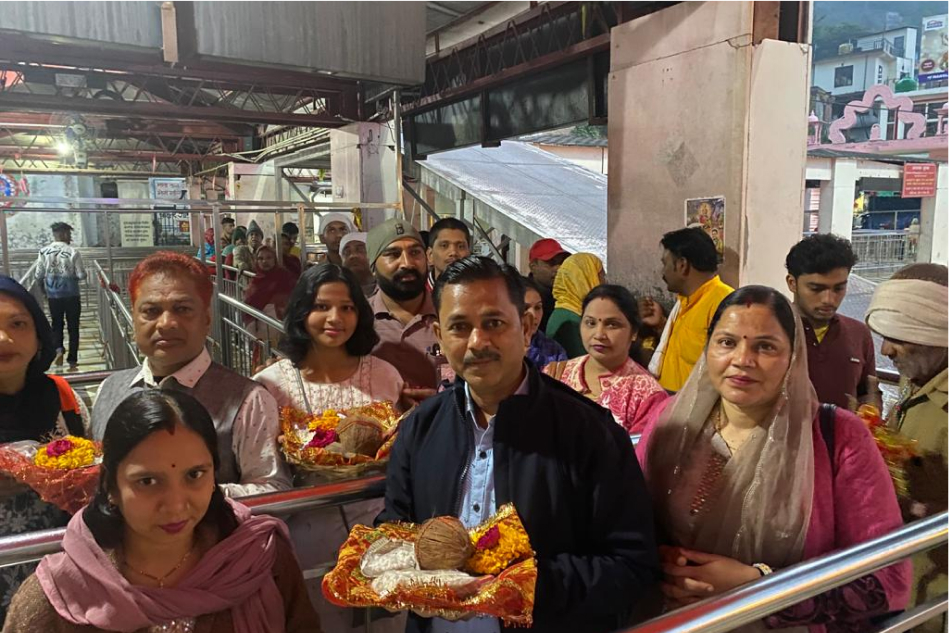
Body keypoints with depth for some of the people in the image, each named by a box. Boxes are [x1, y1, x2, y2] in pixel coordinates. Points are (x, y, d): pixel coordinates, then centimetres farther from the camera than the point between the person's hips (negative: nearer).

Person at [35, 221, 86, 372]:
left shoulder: (43, 252, -1)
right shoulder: (73, 252, -12)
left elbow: (39, 276, 3)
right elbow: (81, 275, -10)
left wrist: (44, 290, 20)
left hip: (53, 295, 3)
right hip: (71, 295, -3)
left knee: (57, 324, 18)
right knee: (73, 327, 7)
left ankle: (58, 349, -8)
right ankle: (72, 362, 10)